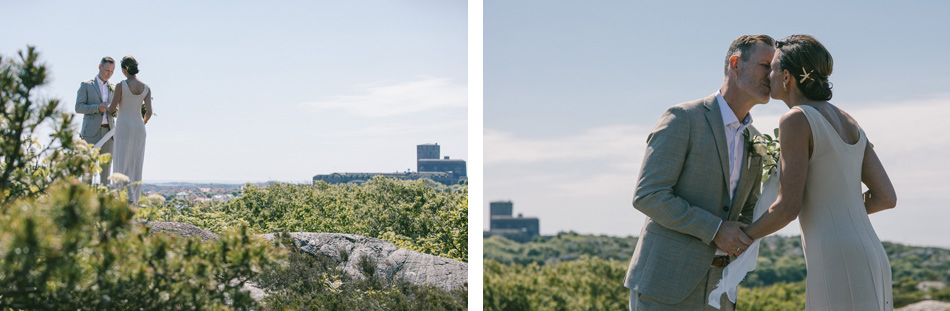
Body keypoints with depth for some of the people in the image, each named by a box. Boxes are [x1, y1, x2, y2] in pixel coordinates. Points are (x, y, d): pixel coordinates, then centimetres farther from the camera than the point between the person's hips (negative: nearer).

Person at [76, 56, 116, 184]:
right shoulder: (86, 85, 3)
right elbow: (79, 108, -5)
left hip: (108, 131, 4)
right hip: (91, 131, -4)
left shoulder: (113, 88, 15)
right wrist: (98, 108, -19)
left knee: (106, 165, 1)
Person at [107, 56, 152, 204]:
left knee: (123, 163, -1)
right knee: (136, 164, 10)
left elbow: (112, 108, -7)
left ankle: (128, 197, -15)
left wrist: (109, 108, 18)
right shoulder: (146, 88, 2)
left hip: (124, 127, -4)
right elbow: (149, 112, -1)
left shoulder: (121, 85, -10)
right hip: (139, 128, 4)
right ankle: (134, 200, 12)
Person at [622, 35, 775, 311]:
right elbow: (648, 196, -18)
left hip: (712, 288, 7)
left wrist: (739, 242, -3)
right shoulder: (682, 119, -11)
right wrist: (715, 230, -19)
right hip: (663, 280, -7)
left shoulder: (753, 140, 13)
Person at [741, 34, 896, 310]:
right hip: (868, 266, 9)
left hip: (838, 269, -9)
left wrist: (743, 237, 5)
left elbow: (788, 207, -13)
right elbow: (887, 197, 15)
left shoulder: (796, 119, -9)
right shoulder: (848, 123, 17)